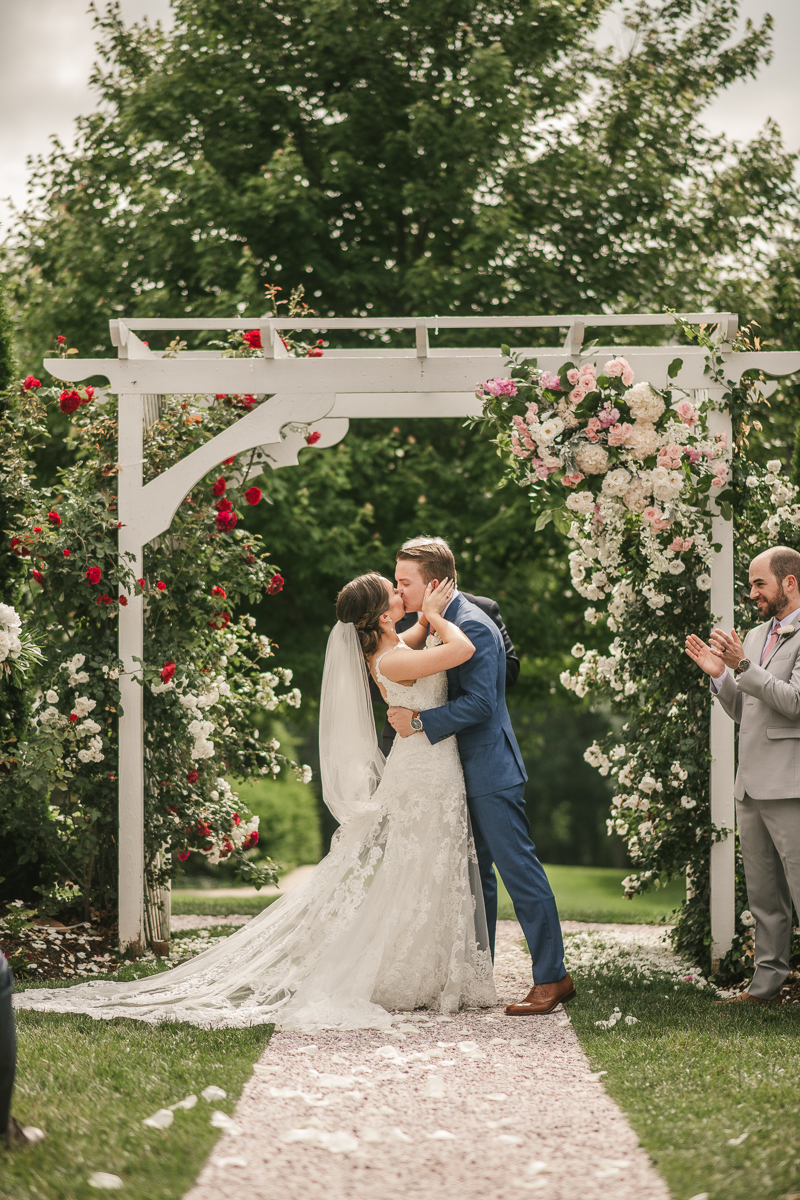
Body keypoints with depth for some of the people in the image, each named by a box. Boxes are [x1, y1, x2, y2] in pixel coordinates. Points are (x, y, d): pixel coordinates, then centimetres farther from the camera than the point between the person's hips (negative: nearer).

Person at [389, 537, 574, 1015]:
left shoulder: (472, 626, -18)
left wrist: (420, 723, -21)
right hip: (464, 773, 10)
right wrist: (409, 713, 7)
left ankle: (553, 977, -4)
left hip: (489, 772, -10)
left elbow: (479, 702, -24)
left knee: (519, 870, -7)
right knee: (475, 875, 14)